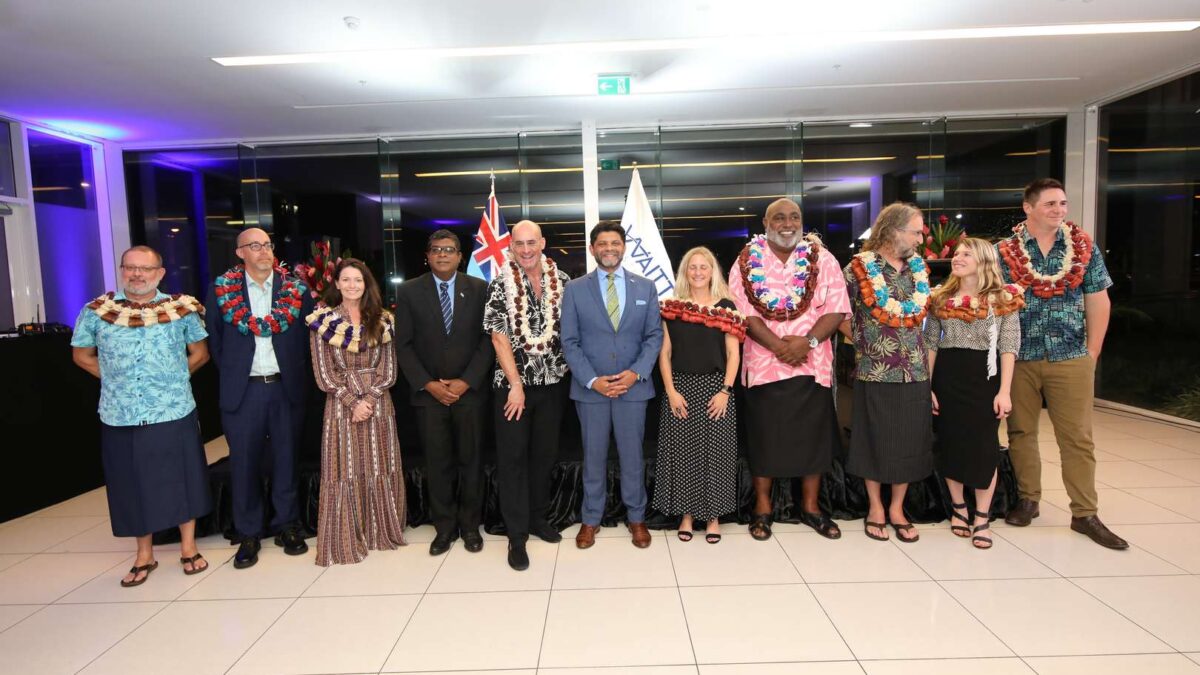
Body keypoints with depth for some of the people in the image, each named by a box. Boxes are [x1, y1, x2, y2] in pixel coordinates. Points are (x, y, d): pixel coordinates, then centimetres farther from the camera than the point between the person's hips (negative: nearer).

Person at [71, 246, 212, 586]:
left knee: (181, 480, 7)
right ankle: (144, 555, 27)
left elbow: (200, 353, 8)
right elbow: (81, 355, 13)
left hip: (175, 414, -1)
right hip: (121, 418, 1)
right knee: (133, 485, 11)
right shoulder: (96, 311, 1)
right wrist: (116, 379, 4)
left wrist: (172, 379, 1)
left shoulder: (182, 308, -1)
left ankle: (188, 547, 24)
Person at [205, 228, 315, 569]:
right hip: (242, 390, 0)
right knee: (244, 463, 6)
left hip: (286, 388, 1)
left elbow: (307, 335, 6)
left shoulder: (296, 289, 0)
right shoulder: (222, 289, 0)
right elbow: (215, 339, 7)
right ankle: (248, 535, 20)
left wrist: (296, 374, 5)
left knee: (286, 459, 10)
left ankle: (287, 526, 24)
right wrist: (231, 373, 5)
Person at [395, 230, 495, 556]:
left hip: (469, 390, 0)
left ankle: (470, 525, 22)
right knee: (437, 464, 6)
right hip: (428, 392, 0)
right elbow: (403, 345, 1)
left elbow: (488, 339, -1)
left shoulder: (478, 289, 2)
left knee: (471, 460, 7)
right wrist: (428, 384, -8)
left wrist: (466, 382, -9)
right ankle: (444, 526, 21)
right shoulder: (409, 291, 3)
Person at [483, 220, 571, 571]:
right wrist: (516, 385, -14)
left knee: (545, 453, 14)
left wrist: (569, 367, 1)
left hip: (552, 382, 3)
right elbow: (499, 338, -10)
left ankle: (537, 517, 31)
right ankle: (516, 534, 13)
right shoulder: (499, 285, -6)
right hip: (512, 384, -3)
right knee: (512, 457, 2)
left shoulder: (561, 280, 2)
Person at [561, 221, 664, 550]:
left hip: (633, 385, 1)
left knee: (632, 455, 9)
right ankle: (591, 519, 25)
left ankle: (636, 517, 26)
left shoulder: (645, 287, 5)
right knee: (593, 456, 10)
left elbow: (654, 335, 3)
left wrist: (636, 373, -11)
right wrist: (592, 380, -12)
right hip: (590, 388, 0)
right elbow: (570, 342, -1)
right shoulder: (575, 289, 1)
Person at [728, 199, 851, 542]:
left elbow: (836, 309, -2)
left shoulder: (822, 259, 4)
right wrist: (779, 346, -18)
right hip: (764, 363, -1)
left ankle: (811, 506, 27)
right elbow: (744, 311, -8)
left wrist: (808, 340, -17)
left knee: (813, 435, 9)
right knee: (764, 436, 7)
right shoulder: (748, 261, 0)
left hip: (812, 363, 2)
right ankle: (762, 508, 23)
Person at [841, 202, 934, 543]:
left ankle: (897, 508, 25)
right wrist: (863, 340, -1)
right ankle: (875, 507, 22)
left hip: (915, 372, 5)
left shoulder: (918, 266, 10)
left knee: (909, 442, 9)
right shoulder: (859, 267, -7)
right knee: (876, 441, 6)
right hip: (875, 372, -5)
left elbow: (922, 312, 17)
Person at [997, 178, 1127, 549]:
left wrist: (1092, 354, 2)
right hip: (1018, 359, 0)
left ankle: (1085, 514, 15)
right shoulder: (1004, 251, 0)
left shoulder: (1085, 247, 5)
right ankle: (1028, 500, 23)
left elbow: (1098, 302, 6)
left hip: (1071, 359, 1)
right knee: (1020, 432, 8)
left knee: (1077, 438, 4)